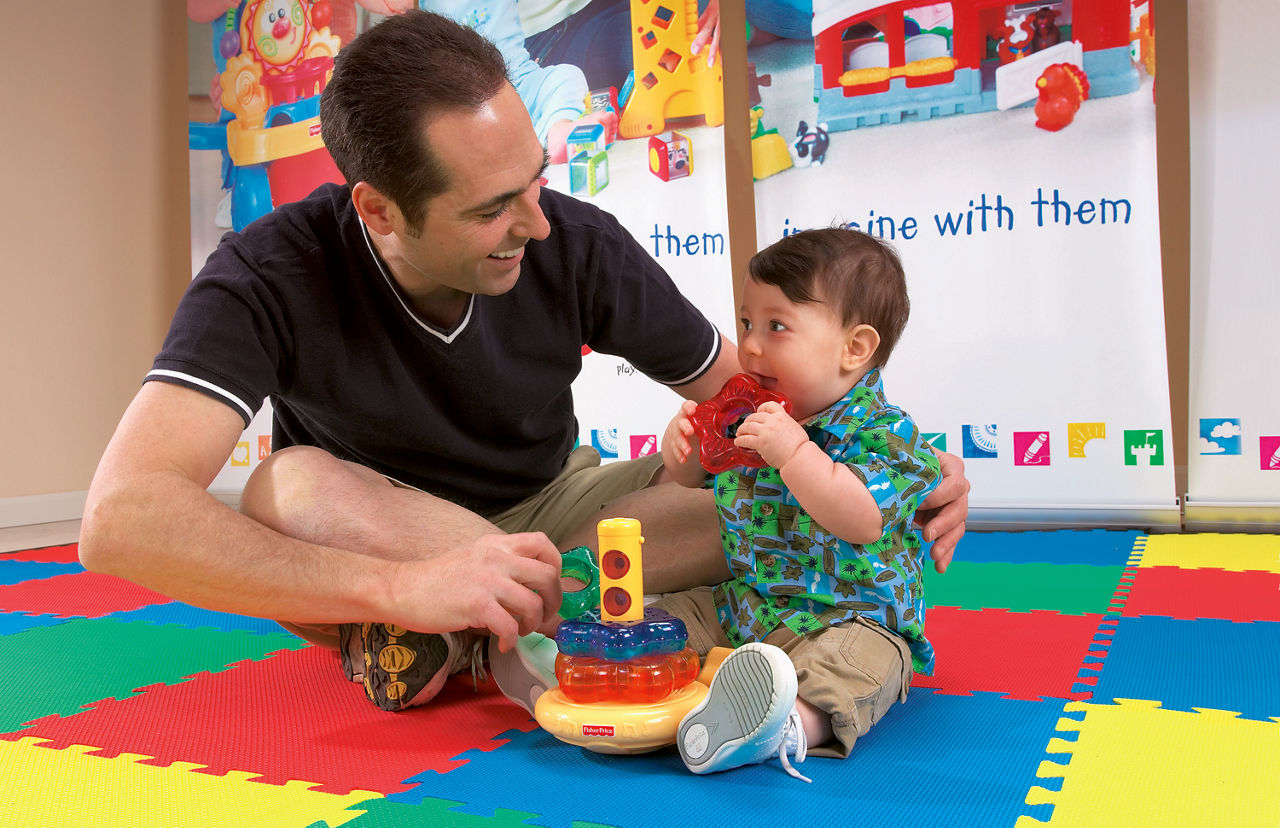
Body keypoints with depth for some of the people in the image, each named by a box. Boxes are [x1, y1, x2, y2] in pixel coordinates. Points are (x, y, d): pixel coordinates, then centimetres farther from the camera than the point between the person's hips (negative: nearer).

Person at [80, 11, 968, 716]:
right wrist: (397, 585, -50)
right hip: (372, 542, -2)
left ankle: (475, 630, -22)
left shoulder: (579, 246, -18)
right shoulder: (273, 277, -24)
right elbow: (121, 521, -37)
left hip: (551, 509, 3)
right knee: (289, 491, -36)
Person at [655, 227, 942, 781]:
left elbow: (863, 522, -30)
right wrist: (683, 443, -4)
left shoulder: (882, 433, -13)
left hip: (851, 619, -7)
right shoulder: (746, 415, 7)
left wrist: (794, 452, -36)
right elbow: (694, 475, 21)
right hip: (743, 605, 7)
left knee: (854, 662, -37)